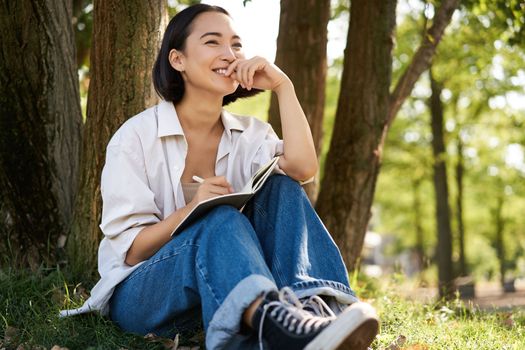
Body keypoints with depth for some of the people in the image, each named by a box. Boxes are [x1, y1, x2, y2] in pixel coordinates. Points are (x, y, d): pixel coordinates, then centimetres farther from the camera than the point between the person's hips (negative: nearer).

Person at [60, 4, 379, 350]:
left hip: (227, 292, 5)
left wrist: (283, 86, -13)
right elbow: (130, 250, -11)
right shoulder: (137, 136, -6)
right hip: (139, 292, -4)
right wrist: (192, 209, -27)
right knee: (222, 220, -34)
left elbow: (302, 168, -16)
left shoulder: (249, 133, 7)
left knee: (281, 189, -18)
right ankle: (271, 320, -64)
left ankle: (315, 305, -41)